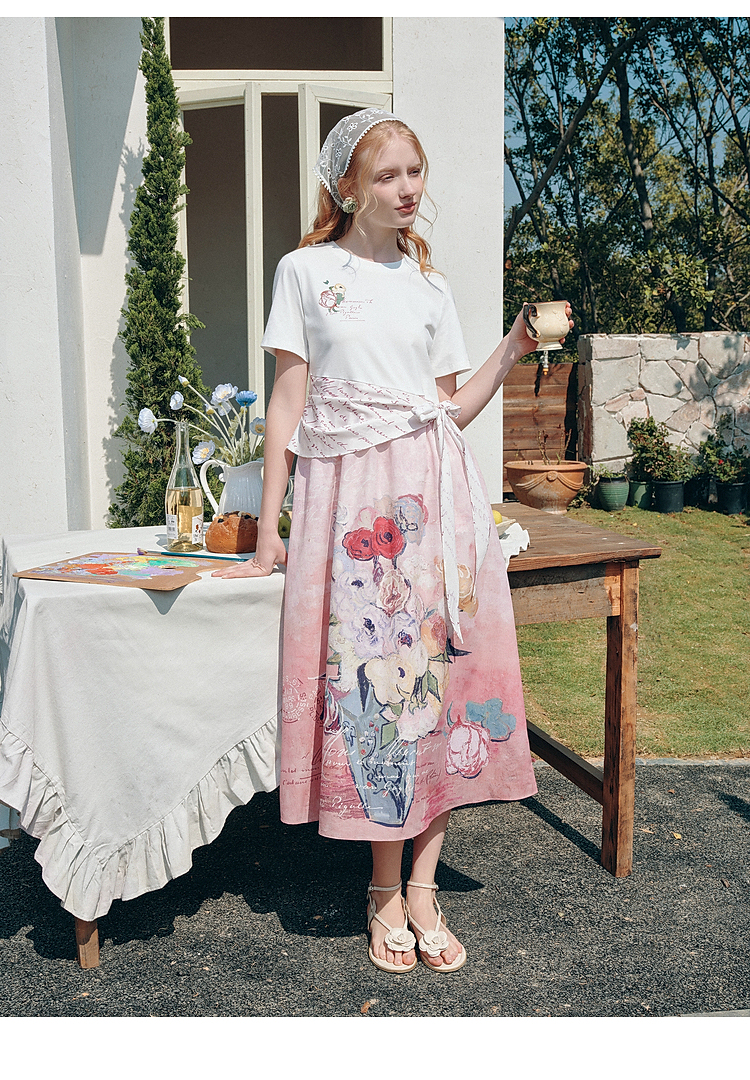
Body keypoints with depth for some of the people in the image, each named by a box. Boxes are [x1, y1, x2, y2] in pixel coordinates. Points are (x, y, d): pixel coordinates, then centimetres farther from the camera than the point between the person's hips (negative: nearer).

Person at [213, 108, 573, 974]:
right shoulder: (306, 270, 6)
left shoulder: (429, 284, 15)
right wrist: (268, 528, -2)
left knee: (439, 669, -2)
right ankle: (386, 889, 13)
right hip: (344, 492, -3)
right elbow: (288, 399, 2)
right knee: (370, 675, -4)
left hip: (431, 490, 3)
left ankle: (422, 886, 11)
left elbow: (452, 409, 15)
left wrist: (510, 353, 1)